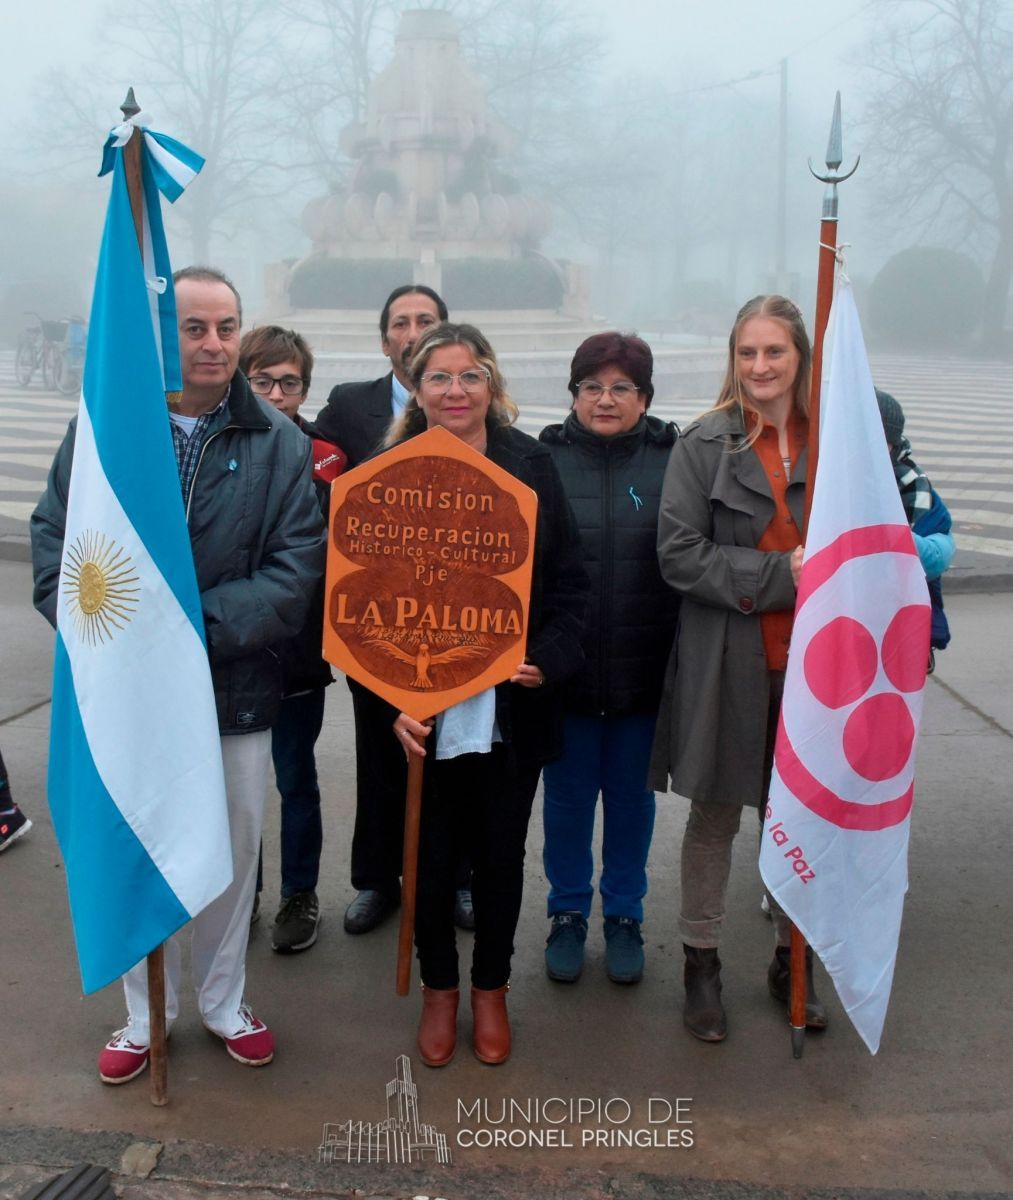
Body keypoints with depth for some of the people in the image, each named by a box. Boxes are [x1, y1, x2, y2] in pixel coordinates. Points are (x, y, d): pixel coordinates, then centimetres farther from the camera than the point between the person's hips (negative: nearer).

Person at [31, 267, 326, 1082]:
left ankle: (225, 1003, 37)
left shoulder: (280, 443, -3)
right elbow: (54, 548, -2)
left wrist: (193, 628, -21)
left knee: (234, 852, 14)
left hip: (237, 690, 0)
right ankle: (145, 1015, 35)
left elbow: (296, 572, -10)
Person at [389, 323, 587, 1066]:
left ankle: (491, 989, 36)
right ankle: (440, 988, 35)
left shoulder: (532, 466, 0)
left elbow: (570, 580, 2)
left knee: (501, 852, 14)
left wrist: (549, 660, -13)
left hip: (513, 706, 1)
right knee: (432, 854, 12)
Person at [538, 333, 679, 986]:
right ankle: (568, 913, 34)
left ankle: (625, 915, 34)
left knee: (632, 795, 15)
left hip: (644, 674, 0)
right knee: (568, 796, 14)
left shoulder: (674, 459, -3)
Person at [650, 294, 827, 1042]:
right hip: (728, 661, -2)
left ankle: (793, 962, 34)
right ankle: (702, 965, 27)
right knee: (715, 816, 10)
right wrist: (779, 574, -18)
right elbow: (680, 553, -11)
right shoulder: (705, 444, -6)